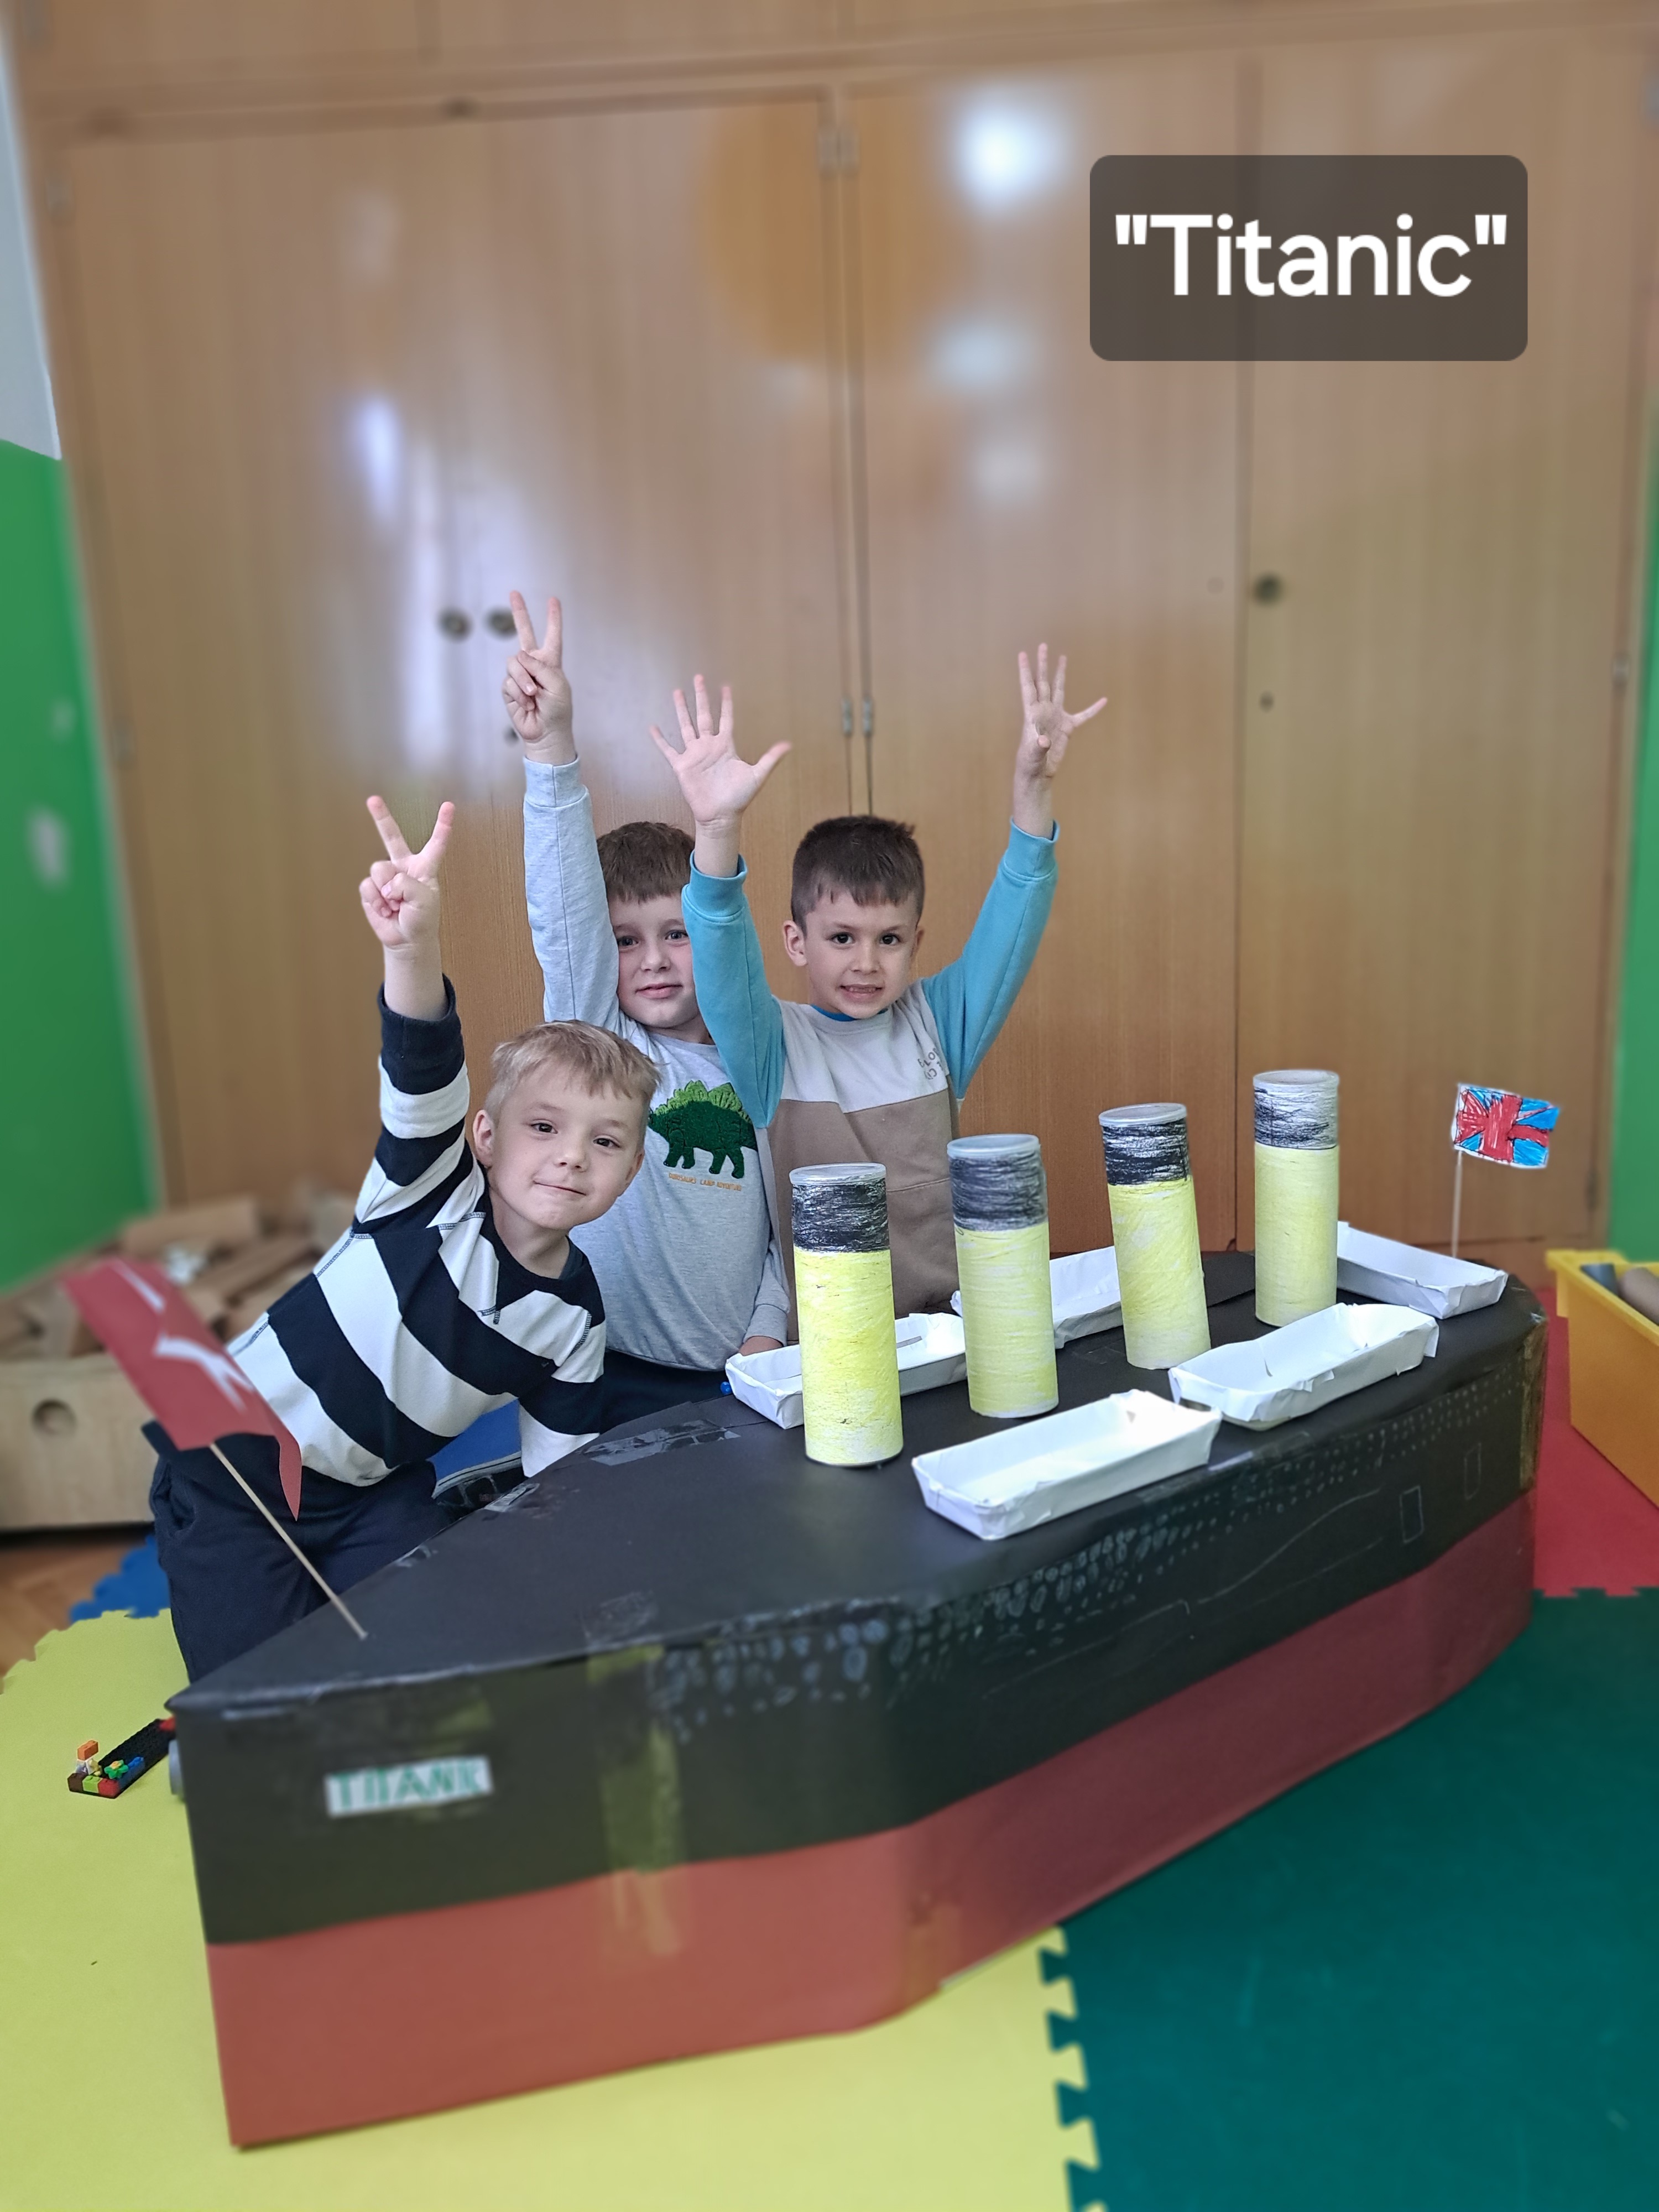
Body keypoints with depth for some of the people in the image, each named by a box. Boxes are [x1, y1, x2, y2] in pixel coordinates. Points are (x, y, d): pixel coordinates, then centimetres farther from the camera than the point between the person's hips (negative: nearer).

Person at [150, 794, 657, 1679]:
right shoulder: (433, 1190, -21)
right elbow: (424, 1075, -42)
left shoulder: (575, 1316, -8)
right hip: (235, 1456, -4)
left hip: (375, 1491, 5)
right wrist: (414, 949, -60)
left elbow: (561, 1474, 0)